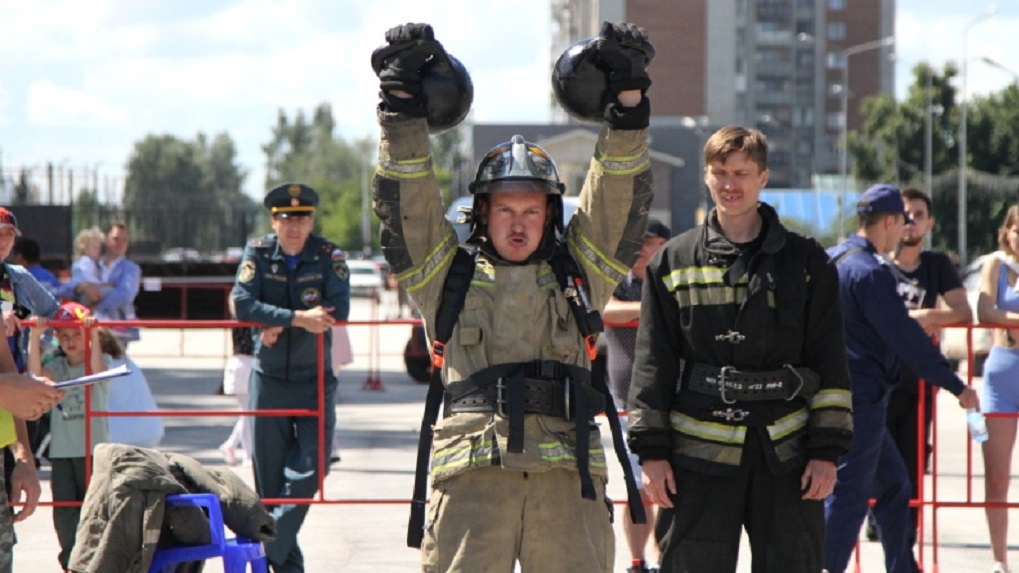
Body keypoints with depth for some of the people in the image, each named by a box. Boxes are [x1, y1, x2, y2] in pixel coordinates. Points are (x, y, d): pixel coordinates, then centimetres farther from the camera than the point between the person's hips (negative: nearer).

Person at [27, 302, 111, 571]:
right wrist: (35, 336, -23)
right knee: (64, 509, 0)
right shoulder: (57, 366, 8)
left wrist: (93, 332, -35)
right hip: (61, 449, 3)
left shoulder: (101, 361, 0)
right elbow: (36, 373, -13)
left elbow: (97, 368, -24)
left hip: (93, 447, -3)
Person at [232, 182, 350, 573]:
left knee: (309, 470, -12)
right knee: (269, 476, 3)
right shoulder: (258, 253, -2)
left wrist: (279, 324, -19)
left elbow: (338, 309, -17)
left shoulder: (330, 257, -3)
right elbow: (243, 304, -16)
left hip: (315, 380, -1)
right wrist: (297, 318, -26)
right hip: (268, 379, 1)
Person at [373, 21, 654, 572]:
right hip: (473, 470, -1)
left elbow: (619, 201, 14)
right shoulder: (448, 276, 18)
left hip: (568, 472, 1)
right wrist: (403, 109, 2)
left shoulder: (577, 274, 21)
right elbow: (405, 206, 9)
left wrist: (628, 105, 5)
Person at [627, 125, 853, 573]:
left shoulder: (805, 262, 6)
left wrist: (827, 451, -1)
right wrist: (651, 451, 0)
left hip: (785, 454, 0)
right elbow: (652, 365, 6)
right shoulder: (673, 262, 7)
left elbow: (830, 364, 6)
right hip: (700, 455, 0)